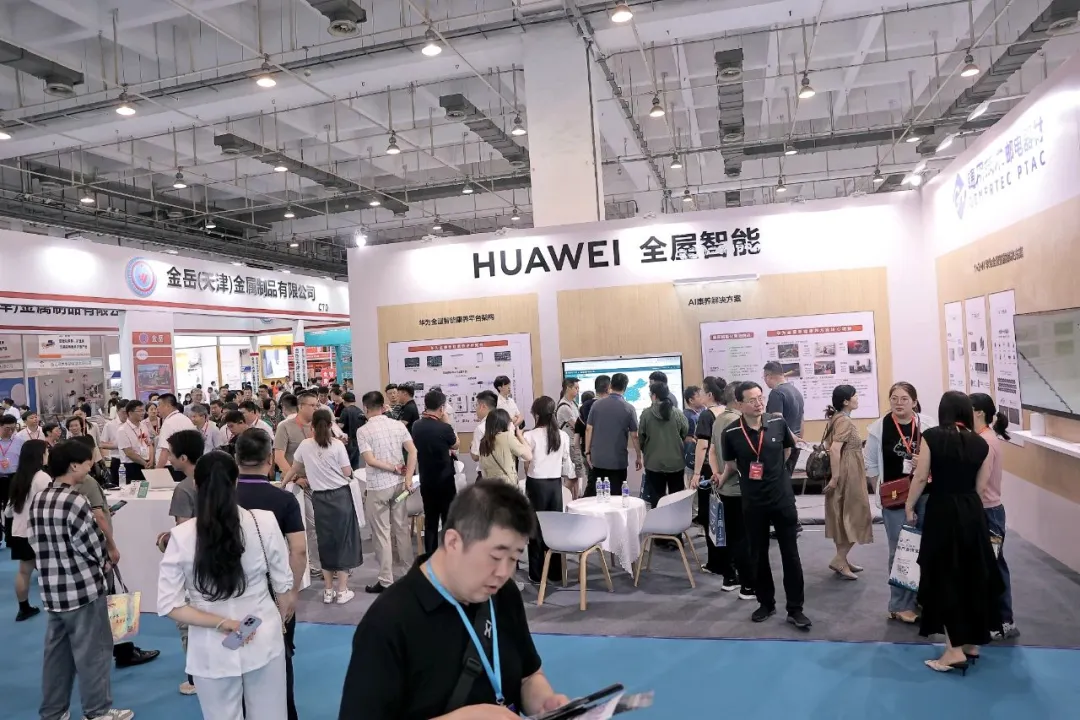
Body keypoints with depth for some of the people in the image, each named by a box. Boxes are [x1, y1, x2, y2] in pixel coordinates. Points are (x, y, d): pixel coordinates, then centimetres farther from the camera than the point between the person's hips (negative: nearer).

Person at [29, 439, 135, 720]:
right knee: (92, 652, 6)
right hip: (83, 588, -8)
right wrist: (103, 562, 4)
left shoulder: (37, 500, 4)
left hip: (51, 589, 8)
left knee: (56, 652, 18)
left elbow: (34, 540, 11)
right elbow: (92, 545, -16)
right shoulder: (74, 501, -21)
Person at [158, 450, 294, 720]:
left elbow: (168, 603, -11)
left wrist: (220, 623, -9)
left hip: (213, 650, 0)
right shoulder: (264, 522, -13)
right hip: (264, 640, 1)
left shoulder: (181, 536, -14)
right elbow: (282, 583, -2)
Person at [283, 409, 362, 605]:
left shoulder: (305, 446, 0)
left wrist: (283, 483, 36)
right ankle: (342, 591, 9)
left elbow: (294, 468, 17)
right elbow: (347, 473, -8)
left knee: (326, 541, 13)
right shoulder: (337, 445, -9)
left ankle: (328, 590, 19)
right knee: (343, 539, 7)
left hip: (320, 498, 3)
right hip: (340, 495, -3)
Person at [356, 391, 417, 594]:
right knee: (402, 528, 14)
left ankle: (386, 580, 8)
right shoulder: (398, 425, 3)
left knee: (382, 533, 3)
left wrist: (395, 468, -8)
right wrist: (408, 478, -9)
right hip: (398, 484, 5)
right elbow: (413, 452, -5)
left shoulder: (363, 431, -9)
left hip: (378, 487, -5)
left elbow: (370, 460, -17)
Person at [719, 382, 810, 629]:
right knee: (758, 556, 12)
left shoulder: (778, 423, -8)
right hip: (753, 503, 0)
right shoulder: (731, 433, -12)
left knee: (790, 554, 6)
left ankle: (795, 609, 18)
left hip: (783, 498, 0)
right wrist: (721, 479, -1)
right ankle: (766, 604, 30)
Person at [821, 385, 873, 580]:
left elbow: (829, 445, 17)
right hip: (847, 475, -10)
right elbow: (835, 449, -26)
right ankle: (839, 560, -2)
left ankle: (842, 559, 20)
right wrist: (835, 477, -26)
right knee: (853, 516, -4)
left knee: (844, 517, 13)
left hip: (847, 474, 10)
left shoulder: (838, 418, 12)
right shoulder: (844, 421, -18)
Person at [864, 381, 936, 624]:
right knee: (900, 551, 4)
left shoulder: (928, 425, -6)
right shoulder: (878, 428, -6)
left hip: (925, 496, 2)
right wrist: (882, 493, 0)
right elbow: (870, 465, 2)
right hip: (894, 498, -2)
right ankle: (900, 605, 14)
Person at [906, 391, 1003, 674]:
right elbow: (981, 486, 5)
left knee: (945, 578, 4)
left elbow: (920, 477, -7)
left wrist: (909, 506, 7)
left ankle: (955, 650, 4)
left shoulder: (932, 437, -9)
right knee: (973, 575, 16)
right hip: (972, 513, 4)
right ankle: (972, 643, 27)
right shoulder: (981, 443, 1)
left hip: (942, 511, -4)